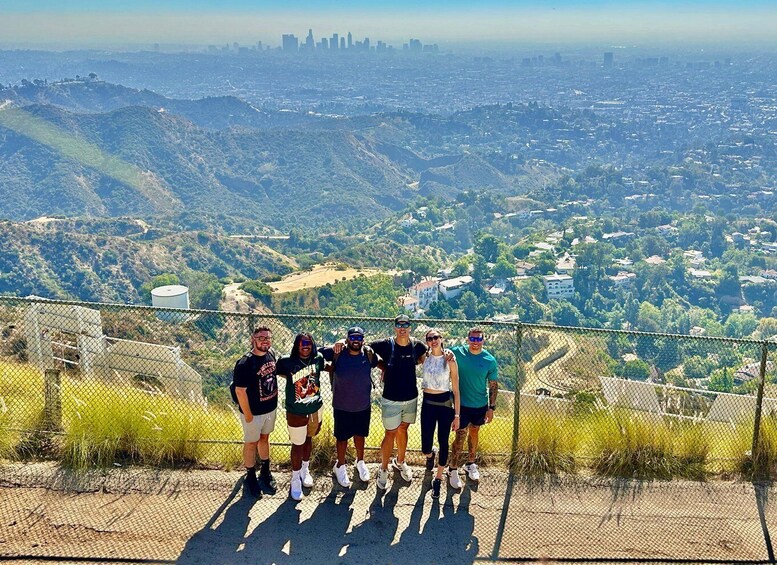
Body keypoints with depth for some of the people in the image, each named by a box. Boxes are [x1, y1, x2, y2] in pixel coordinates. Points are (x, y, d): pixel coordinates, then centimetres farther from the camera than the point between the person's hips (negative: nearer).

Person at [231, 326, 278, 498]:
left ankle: (265, 471, 41)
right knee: (251, 443, 11)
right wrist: (248, 416, -18)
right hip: (254, 412, -6)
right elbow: (240, 391, -22)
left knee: (264, 438, 23)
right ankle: (250, 477, 28)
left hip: (270, 408, 6)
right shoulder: (245, 363, -26)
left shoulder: (271, 354, -5)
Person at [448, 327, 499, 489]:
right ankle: (452, 469, 16)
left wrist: (491, 408, -3)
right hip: (462, 404, -2)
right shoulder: (458, 352, -13)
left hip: (480, 405, 2)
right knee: (460, 436, 0)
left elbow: (493, 385, -2)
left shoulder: (490, 360, -10)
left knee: (474, 433, 19)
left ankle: (471, 464, 38)